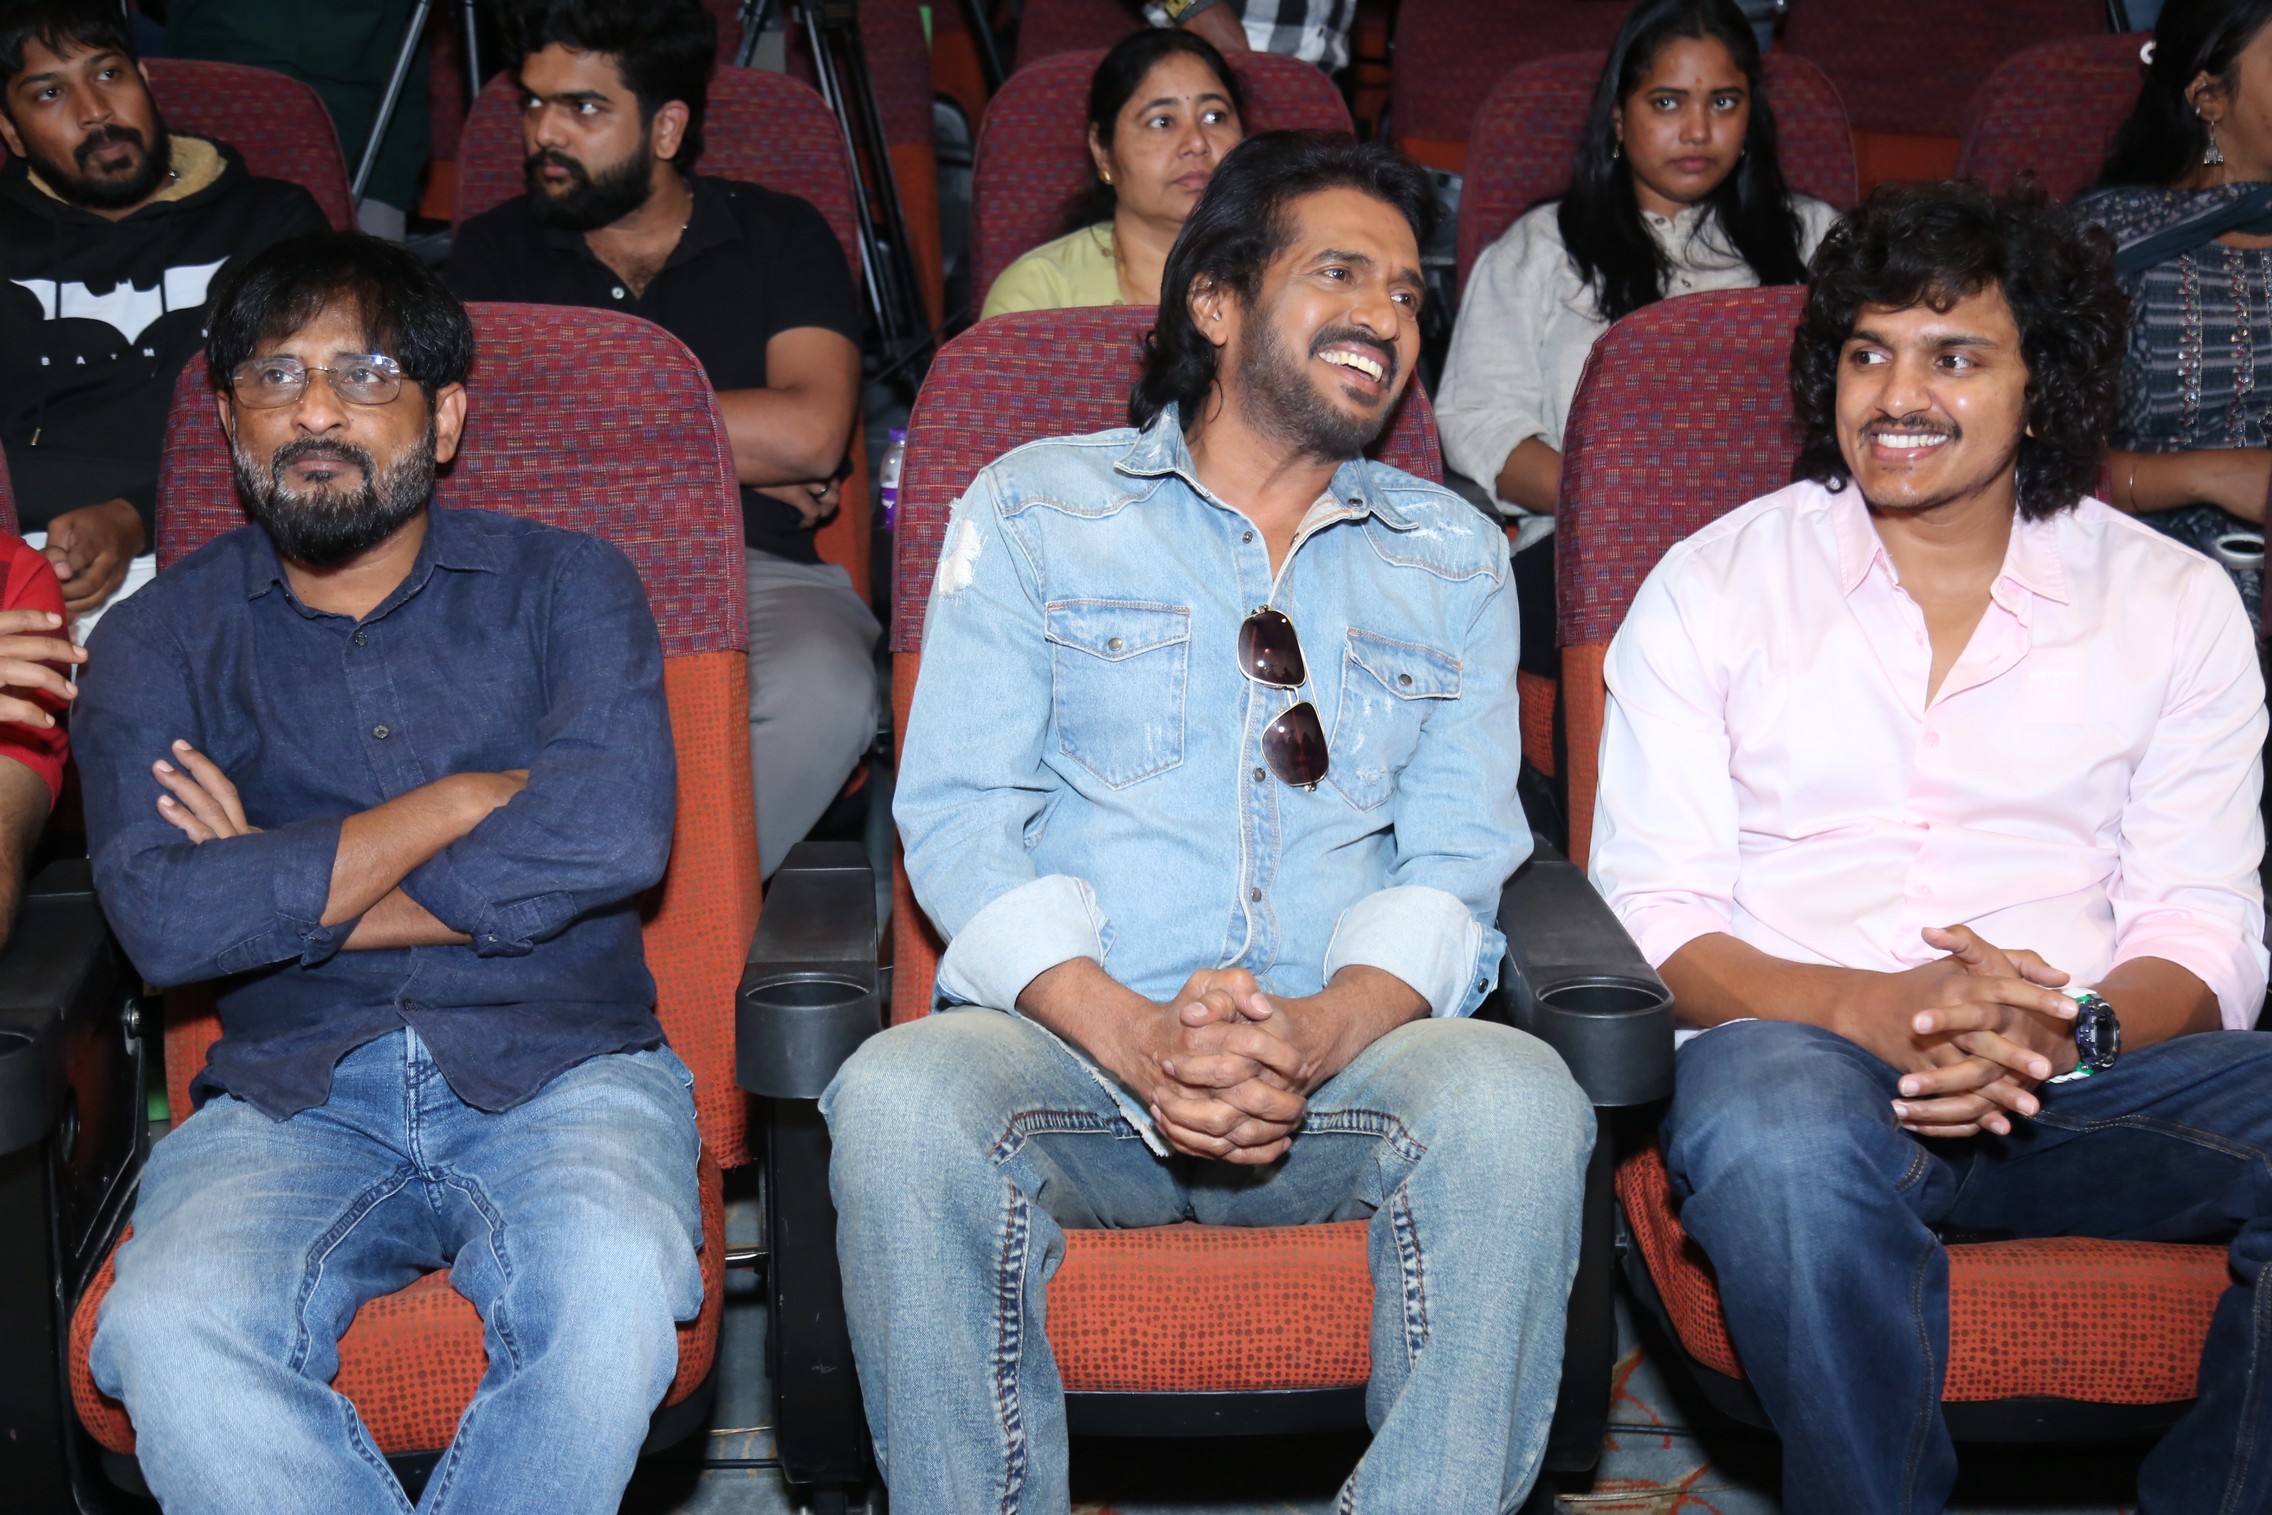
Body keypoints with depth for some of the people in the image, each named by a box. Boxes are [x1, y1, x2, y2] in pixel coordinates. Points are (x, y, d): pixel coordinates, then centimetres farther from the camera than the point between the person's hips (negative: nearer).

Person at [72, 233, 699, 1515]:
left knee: (613, 1294, -33)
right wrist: (464, 801, -6)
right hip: (289, 1094, 1)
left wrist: (286, 896, -5)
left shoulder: (568, 586, 9)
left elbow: (615, 834, -11)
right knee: (170, 1333, -30)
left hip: (559, 1072, -1)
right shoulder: (158, 642, 10)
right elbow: (163, 923, -8)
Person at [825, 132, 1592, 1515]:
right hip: (1068, 1041, -1)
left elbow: (1455, 860, 7)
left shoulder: (1455, 556, 18)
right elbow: (958, 818, 1)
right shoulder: (1035, 508, 11)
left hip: (1349, 1055, 2)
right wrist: (1131, 1035, -18)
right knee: (899, 1100, -33)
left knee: (1517, 1102, -31)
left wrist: (1319, 1035, -16)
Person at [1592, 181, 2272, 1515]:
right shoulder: (1714, 584, 9)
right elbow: (1652, 915, 2)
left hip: (2089, 1071, 2)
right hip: (1803, 1050, -2)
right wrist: (1865, 1007, -17)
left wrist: (2072, 1031, -16)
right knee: (1777, 1129, -38)